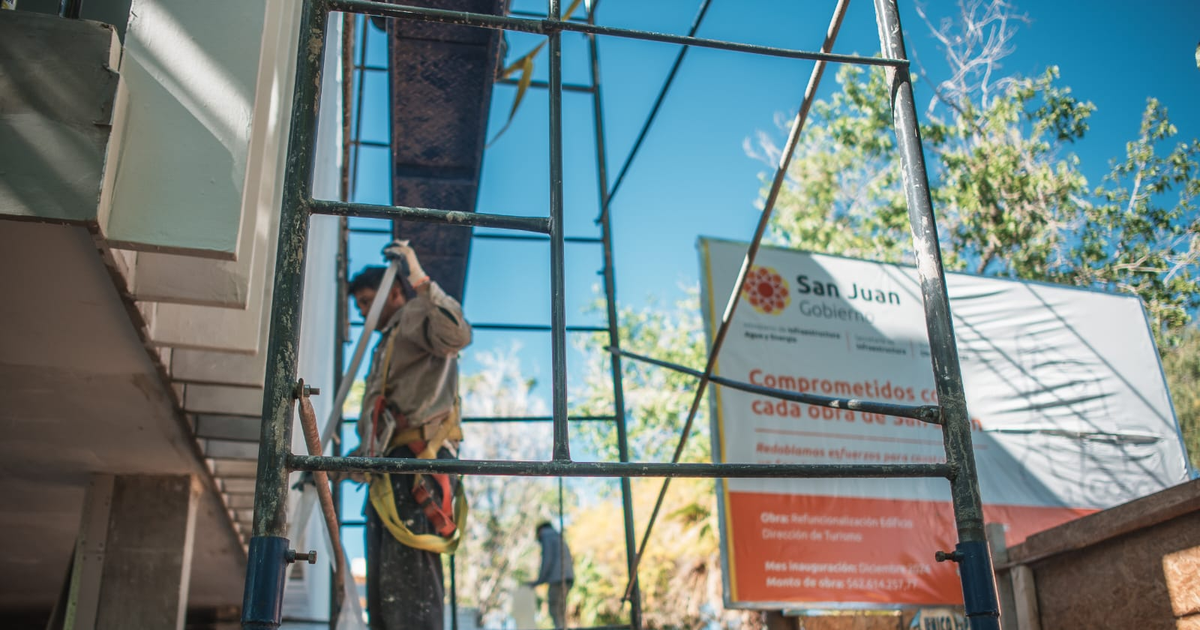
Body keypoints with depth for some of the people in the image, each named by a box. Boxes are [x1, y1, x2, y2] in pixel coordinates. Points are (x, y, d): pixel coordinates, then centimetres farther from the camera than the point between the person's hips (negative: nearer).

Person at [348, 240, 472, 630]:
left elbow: (457, 334, -21)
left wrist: (420, 282, -25)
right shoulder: (388, 343, 34)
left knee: (406, 587, -21)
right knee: (382, 594, 6)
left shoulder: (414, 319, 6)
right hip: (388, 474, 10)